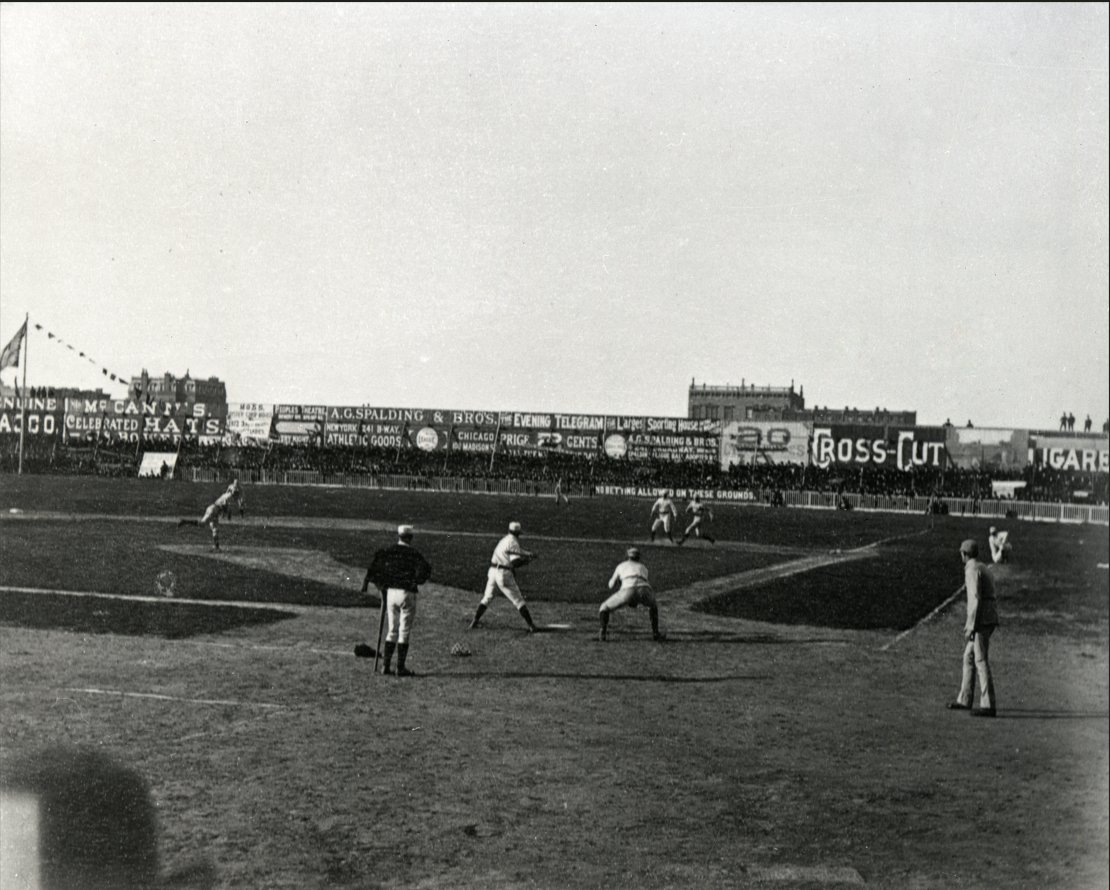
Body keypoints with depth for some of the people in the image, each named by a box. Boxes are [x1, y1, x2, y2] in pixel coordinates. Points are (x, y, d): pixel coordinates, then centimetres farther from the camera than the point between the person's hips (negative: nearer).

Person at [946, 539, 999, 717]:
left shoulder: (972, 570, -12)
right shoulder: (982, 568, 20)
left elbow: (975, 599, -20)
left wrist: (971, 627, -20)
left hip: (981, 620, -10)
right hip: (988, 620, 10)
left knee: (981, 661, -8)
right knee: (969, 657, 16)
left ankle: (988, 705, -8)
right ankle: (964, 700, 23)